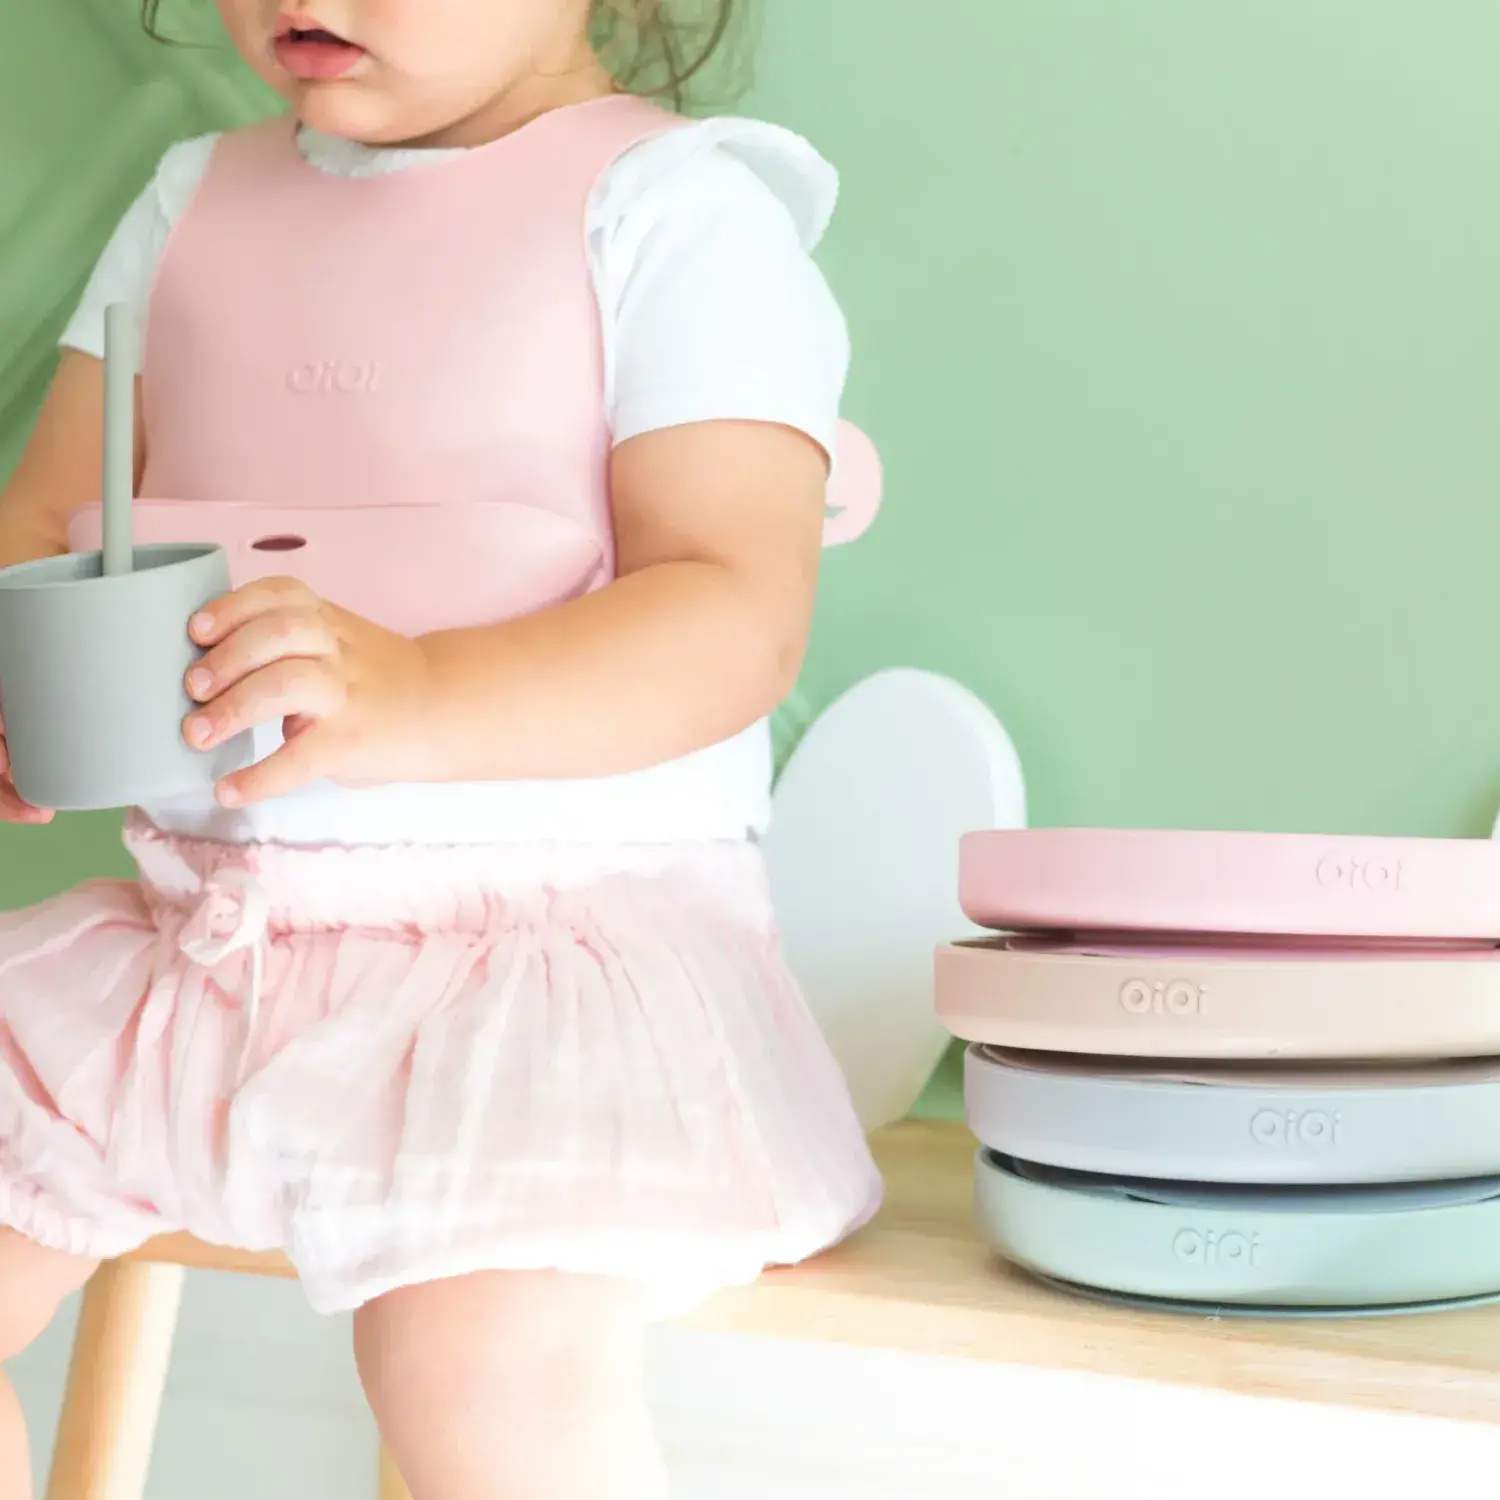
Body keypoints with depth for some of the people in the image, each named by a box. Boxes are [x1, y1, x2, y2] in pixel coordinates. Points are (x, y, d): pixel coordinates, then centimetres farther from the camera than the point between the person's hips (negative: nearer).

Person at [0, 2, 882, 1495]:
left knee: (488, 1350, -30)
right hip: (194, 925, 7)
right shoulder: (197, 203, 13)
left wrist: (415, 699, -32)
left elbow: (736, 613, -16)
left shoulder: (674, 208, -6)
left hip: (561, 913, -6)